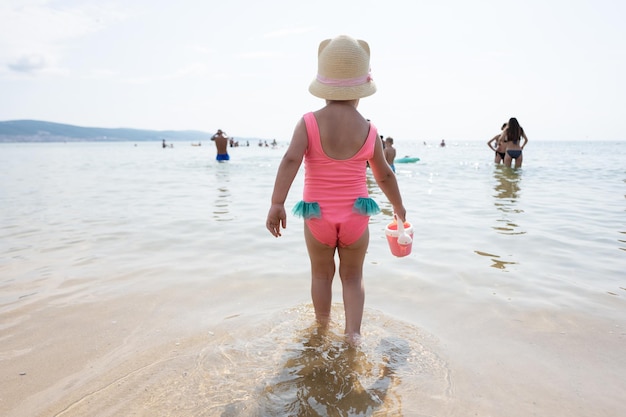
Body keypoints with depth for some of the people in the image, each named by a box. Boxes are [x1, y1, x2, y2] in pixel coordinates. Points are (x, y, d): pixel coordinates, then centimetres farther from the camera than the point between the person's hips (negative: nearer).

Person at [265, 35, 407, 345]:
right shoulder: (368, 130, -2)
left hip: (318, 216, 0)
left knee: (321, 274, 19)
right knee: (353, 276, 18)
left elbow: (290, 160, -22)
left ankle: (323, 328, 35)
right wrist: (398, 206, 22)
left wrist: (276, 204, -24)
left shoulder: (309, 123, -8)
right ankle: (353, 332, 9)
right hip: (355, 216, 1)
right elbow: (384, 175, 7)